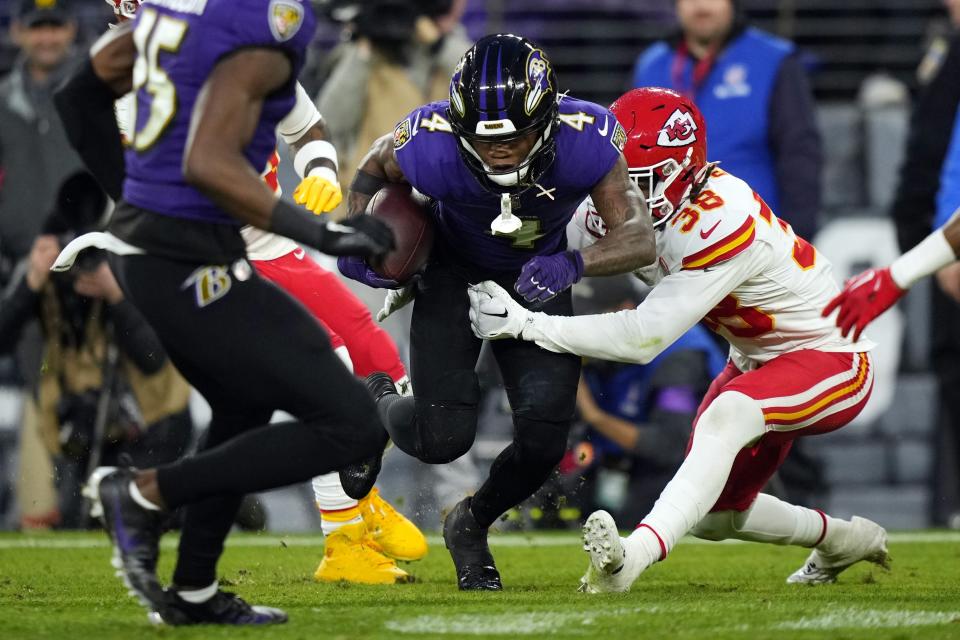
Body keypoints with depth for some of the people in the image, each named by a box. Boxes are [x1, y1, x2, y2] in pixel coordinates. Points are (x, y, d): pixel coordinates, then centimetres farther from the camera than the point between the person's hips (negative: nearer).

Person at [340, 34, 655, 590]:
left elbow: (640, 238, -33)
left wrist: (572, 265, -51)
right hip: (454, 273, -1)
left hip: (537, 277, 1)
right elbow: (372, 172, -10)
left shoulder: (583, 141, -34)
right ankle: (378, 407, 25)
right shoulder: (433, 145, -34)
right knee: (442, 439, -14)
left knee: (545, 439, -9)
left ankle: (472, 524, 24)